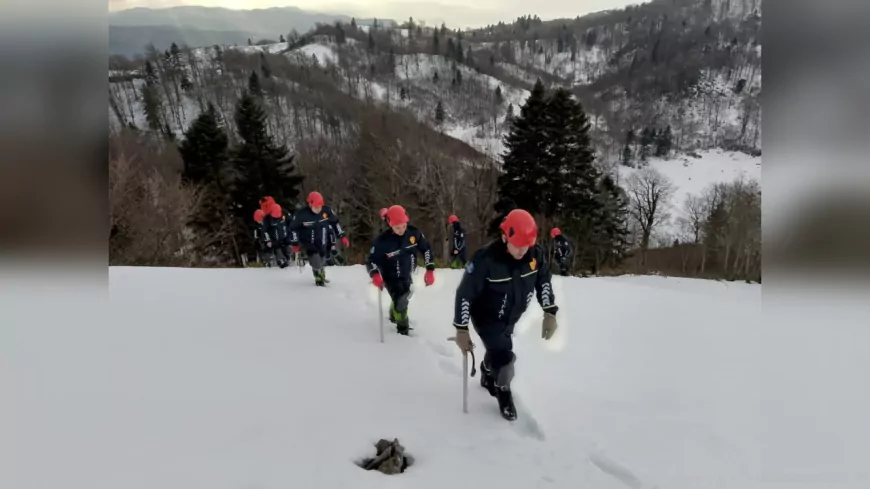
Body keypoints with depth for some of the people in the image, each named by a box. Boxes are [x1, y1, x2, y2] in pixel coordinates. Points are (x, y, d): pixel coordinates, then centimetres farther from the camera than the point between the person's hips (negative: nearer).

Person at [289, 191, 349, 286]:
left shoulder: (326, 211, -15)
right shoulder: (302, 214, -22)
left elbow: (335, 222, 0)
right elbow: (293, 227, -9)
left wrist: (342, 236, -2)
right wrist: (295, 243, -7)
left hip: (322, 243, 3)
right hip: (309, 243, -3)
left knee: (321, 261, 19)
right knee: (316, 263, -18)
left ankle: (321, 275, 51)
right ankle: (319, 278, 13)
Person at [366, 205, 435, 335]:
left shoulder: (414, 233, -21)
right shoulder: (383, 241, -31)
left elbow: (426, 249, -6)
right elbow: (371, 260, -24)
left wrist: (430, 269, -12)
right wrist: (375, 275, -43)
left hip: (406, 275, 5)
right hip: (391, 277, -5)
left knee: (403, 298, 27)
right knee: (401, 302, -17)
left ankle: (394, 315, 60)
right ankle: (403, 328, 12)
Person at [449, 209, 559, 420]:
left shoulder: (536, 254, -20)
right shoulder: (486, 258, -35)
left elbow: (544, 282, -1)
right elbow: (464, 294, -27)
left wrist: (550, 313, -5)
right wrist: (461, 330, -24)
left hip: (510, 318, 5)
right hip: (487, 317, -5)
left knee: (497, 352, 23)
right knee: (504, 358, -13)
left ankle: (488, 375, 58)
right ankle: (503, 392, 21)